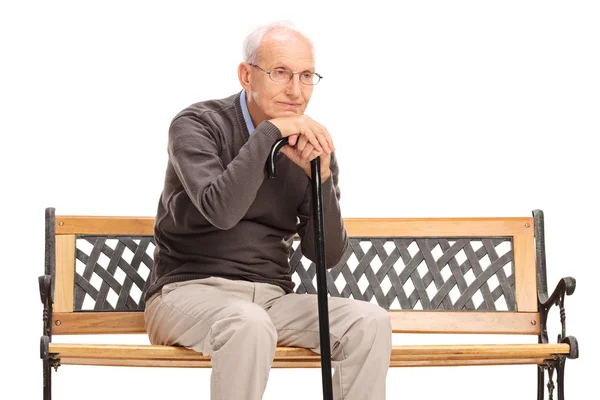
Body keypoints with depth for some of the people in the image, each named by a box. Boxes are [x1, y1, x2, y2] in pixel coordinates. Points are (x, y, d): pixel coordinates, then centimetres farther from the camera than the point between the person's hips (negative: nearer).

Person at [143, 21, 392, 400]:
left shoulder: (315, 148, 7)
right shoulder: (196, 126, -7)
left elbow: (328, 255, 2)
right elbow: (221, 211, -25)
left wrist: (321, 178, -13)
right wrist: (270, 132, -23)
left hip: (272, 297, 5)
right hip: (190, 290, -5)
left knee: (370, 321, -20)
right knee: (249, 324, -38)